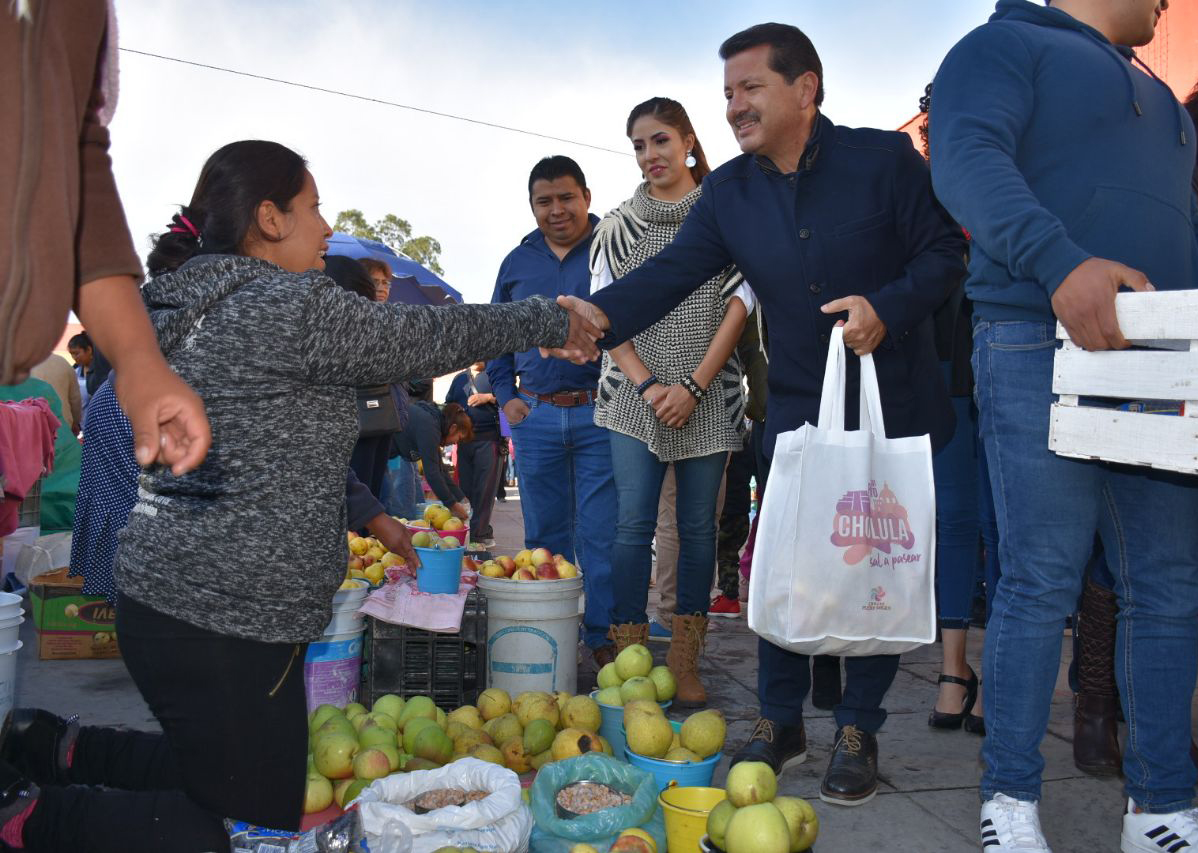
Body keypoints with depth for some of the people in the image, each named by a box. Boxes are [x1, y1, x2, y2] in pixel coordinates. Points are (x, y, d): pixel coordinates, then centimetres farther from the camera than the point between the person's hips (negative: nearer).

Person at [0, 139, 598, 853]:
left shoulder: (184, 307, 12)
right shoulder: (292, 307, -18)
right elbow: (432, 336, -9)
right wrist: (555, 321, 5)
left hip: (167, 590, 10)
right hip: (224, 619, -10)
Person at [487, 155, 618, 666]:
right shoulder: (517, 263, 14)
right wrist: (506, 396, 10)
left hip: (599, 413, -4)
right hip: (534, 415, 4)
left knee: (601, 534, -3)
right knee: (544, 533, 10)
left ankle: (603, 638, 6)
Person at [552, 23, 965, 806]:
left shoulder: (884, 158, -8)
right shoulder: (729, 192, 2)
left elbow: (946, 250, -7)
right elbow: (674, 271, -8)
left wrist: (886, 307, -24)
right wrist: (603, 314, -27)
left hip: (896, 405, -3)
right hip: (798, 410, 3)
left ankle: (859, 733, 19)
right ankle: (781, 724, 21)